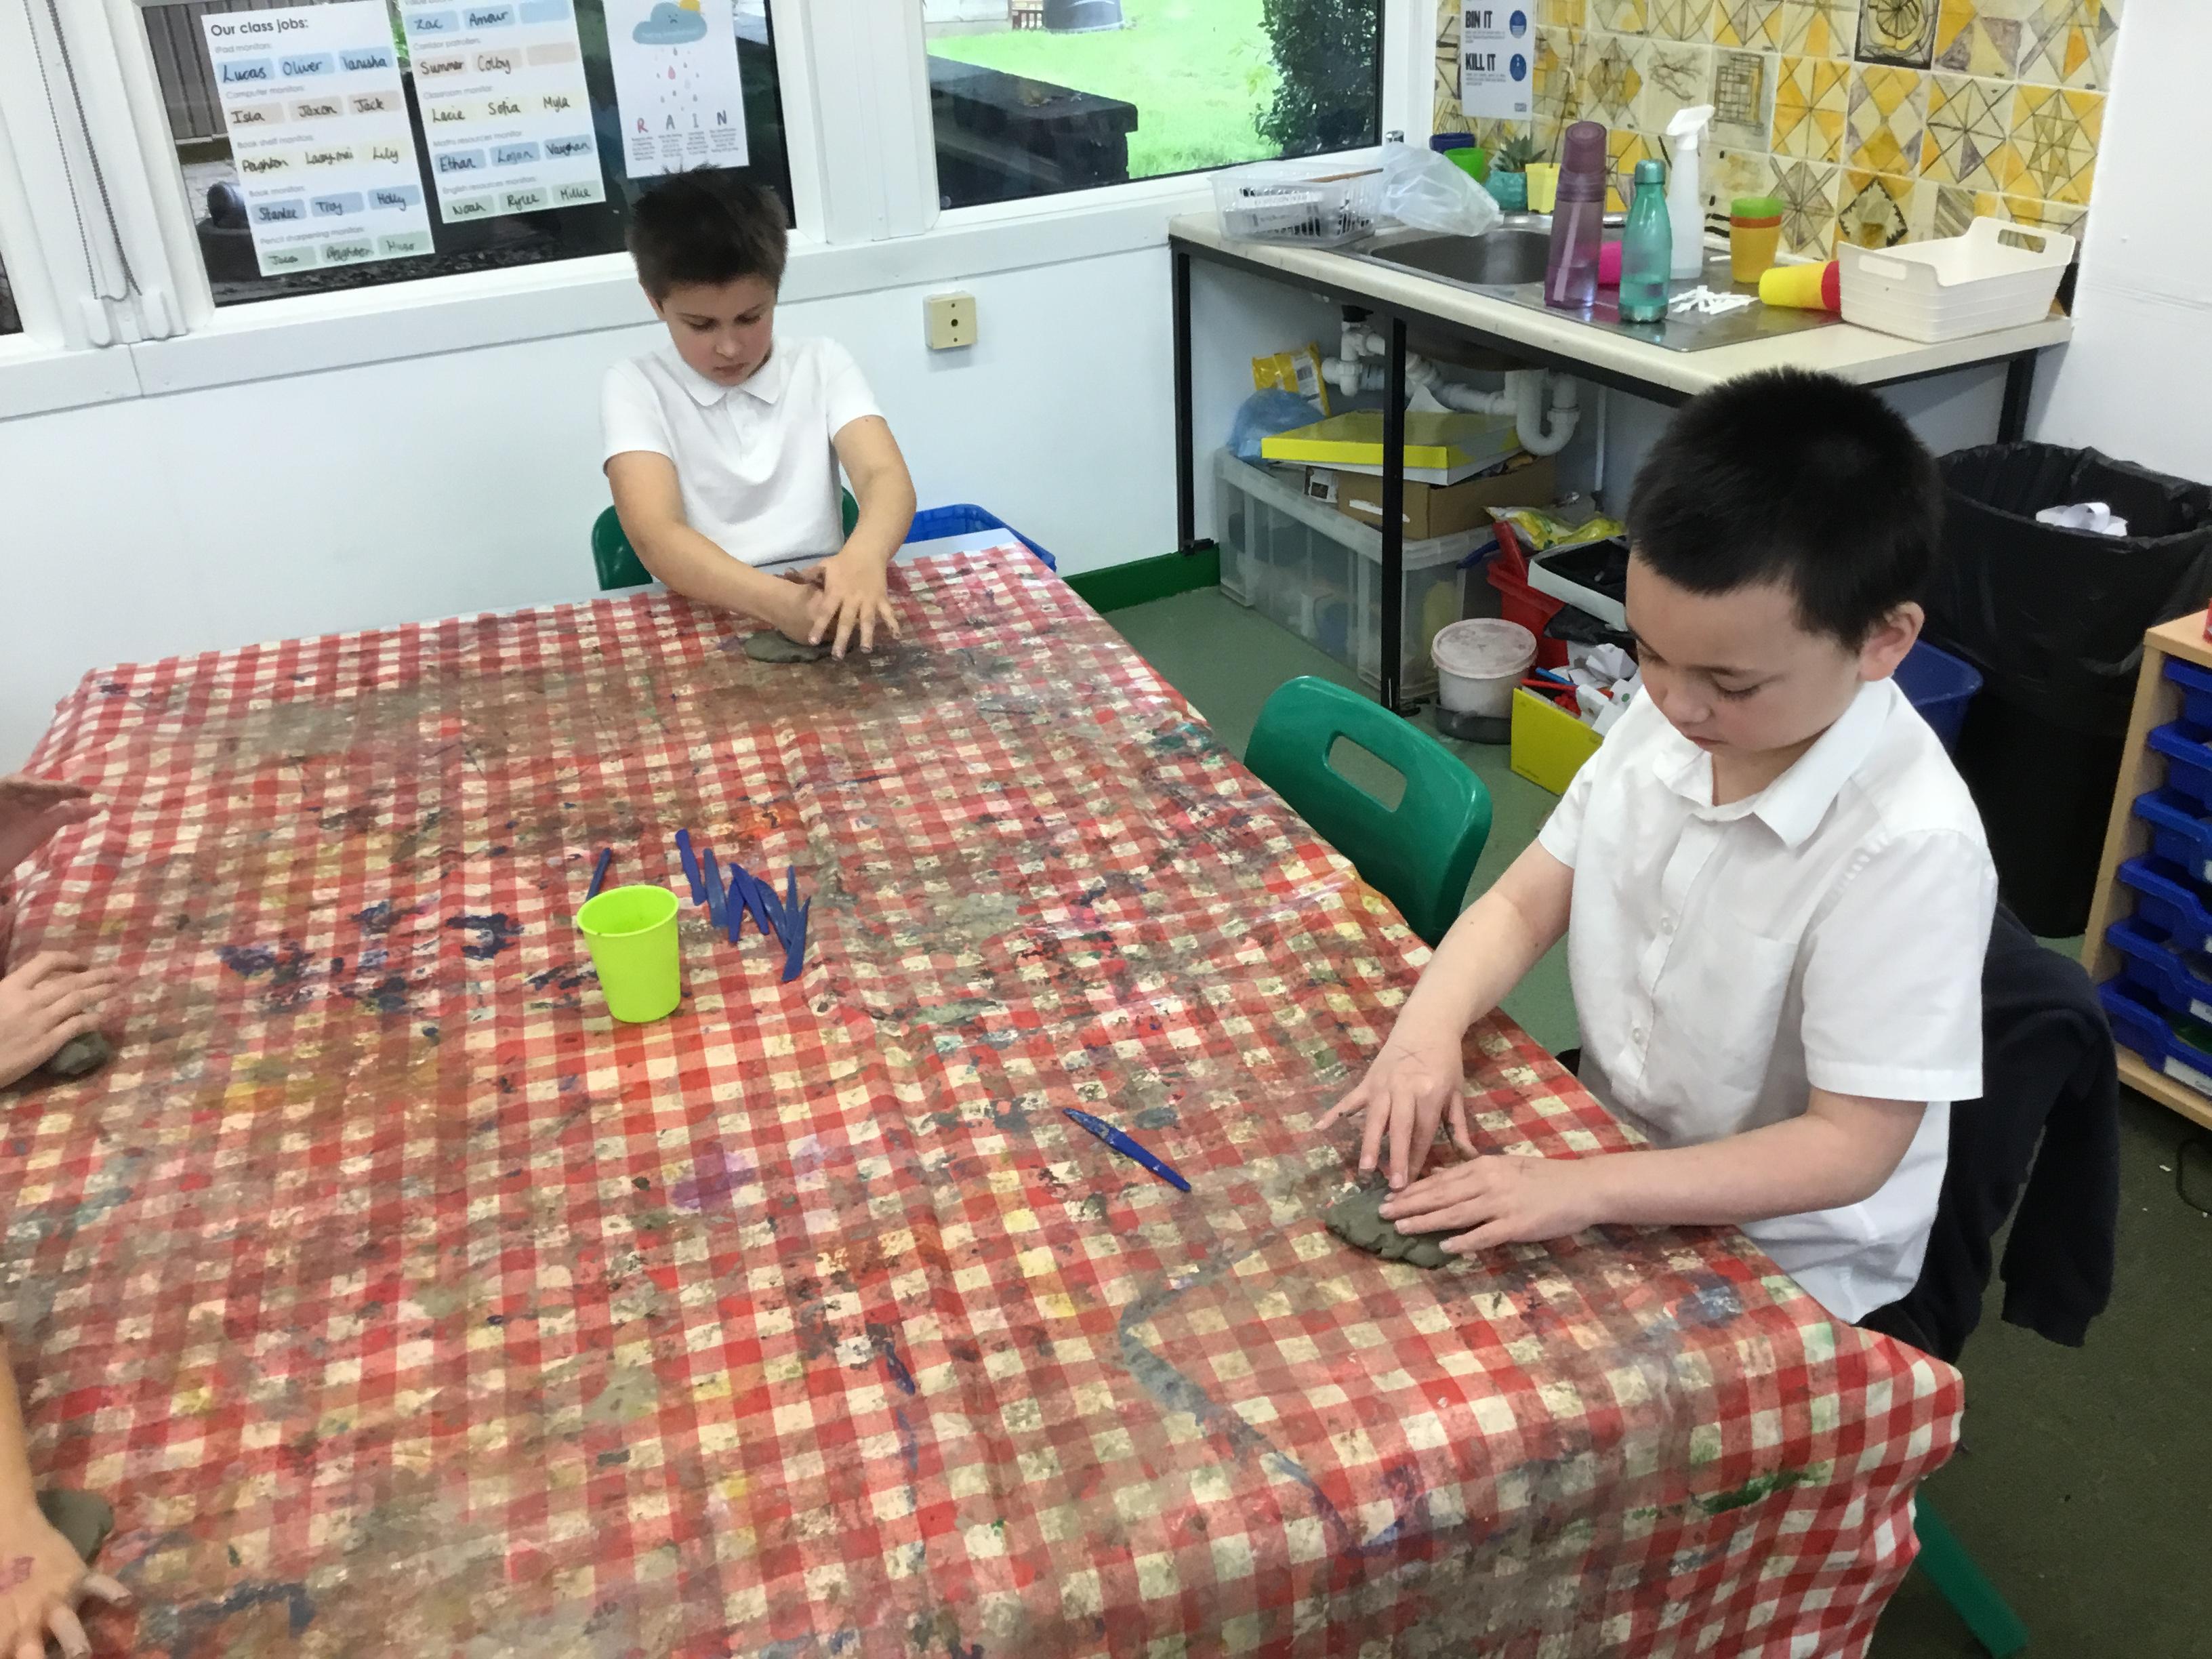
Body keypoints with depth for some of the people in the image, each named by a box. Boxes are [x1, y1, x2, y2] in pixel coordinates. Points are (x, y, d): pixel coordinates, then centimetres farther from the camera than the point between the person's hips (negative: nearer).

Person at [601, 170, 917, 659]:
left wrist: (864, 558, -35)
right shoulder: (635, 388, -1)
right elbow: (656, 536, -15)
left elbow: (887, 478, -10)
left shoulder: (823, 365, 5)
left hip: (823, 608, 2)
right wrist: (780, 601, -34)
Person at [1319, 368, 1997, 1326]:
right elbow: (1522, 904, 1)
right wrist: (1429, 1027, -18)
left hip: (1783, 1271, -5)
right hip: (1610, 1157, 6)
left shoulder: (1909, 847, -27)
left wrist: (1584, 1191, -31)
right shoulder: (1665, 722, -8)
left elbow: (1850, 1148, -23)